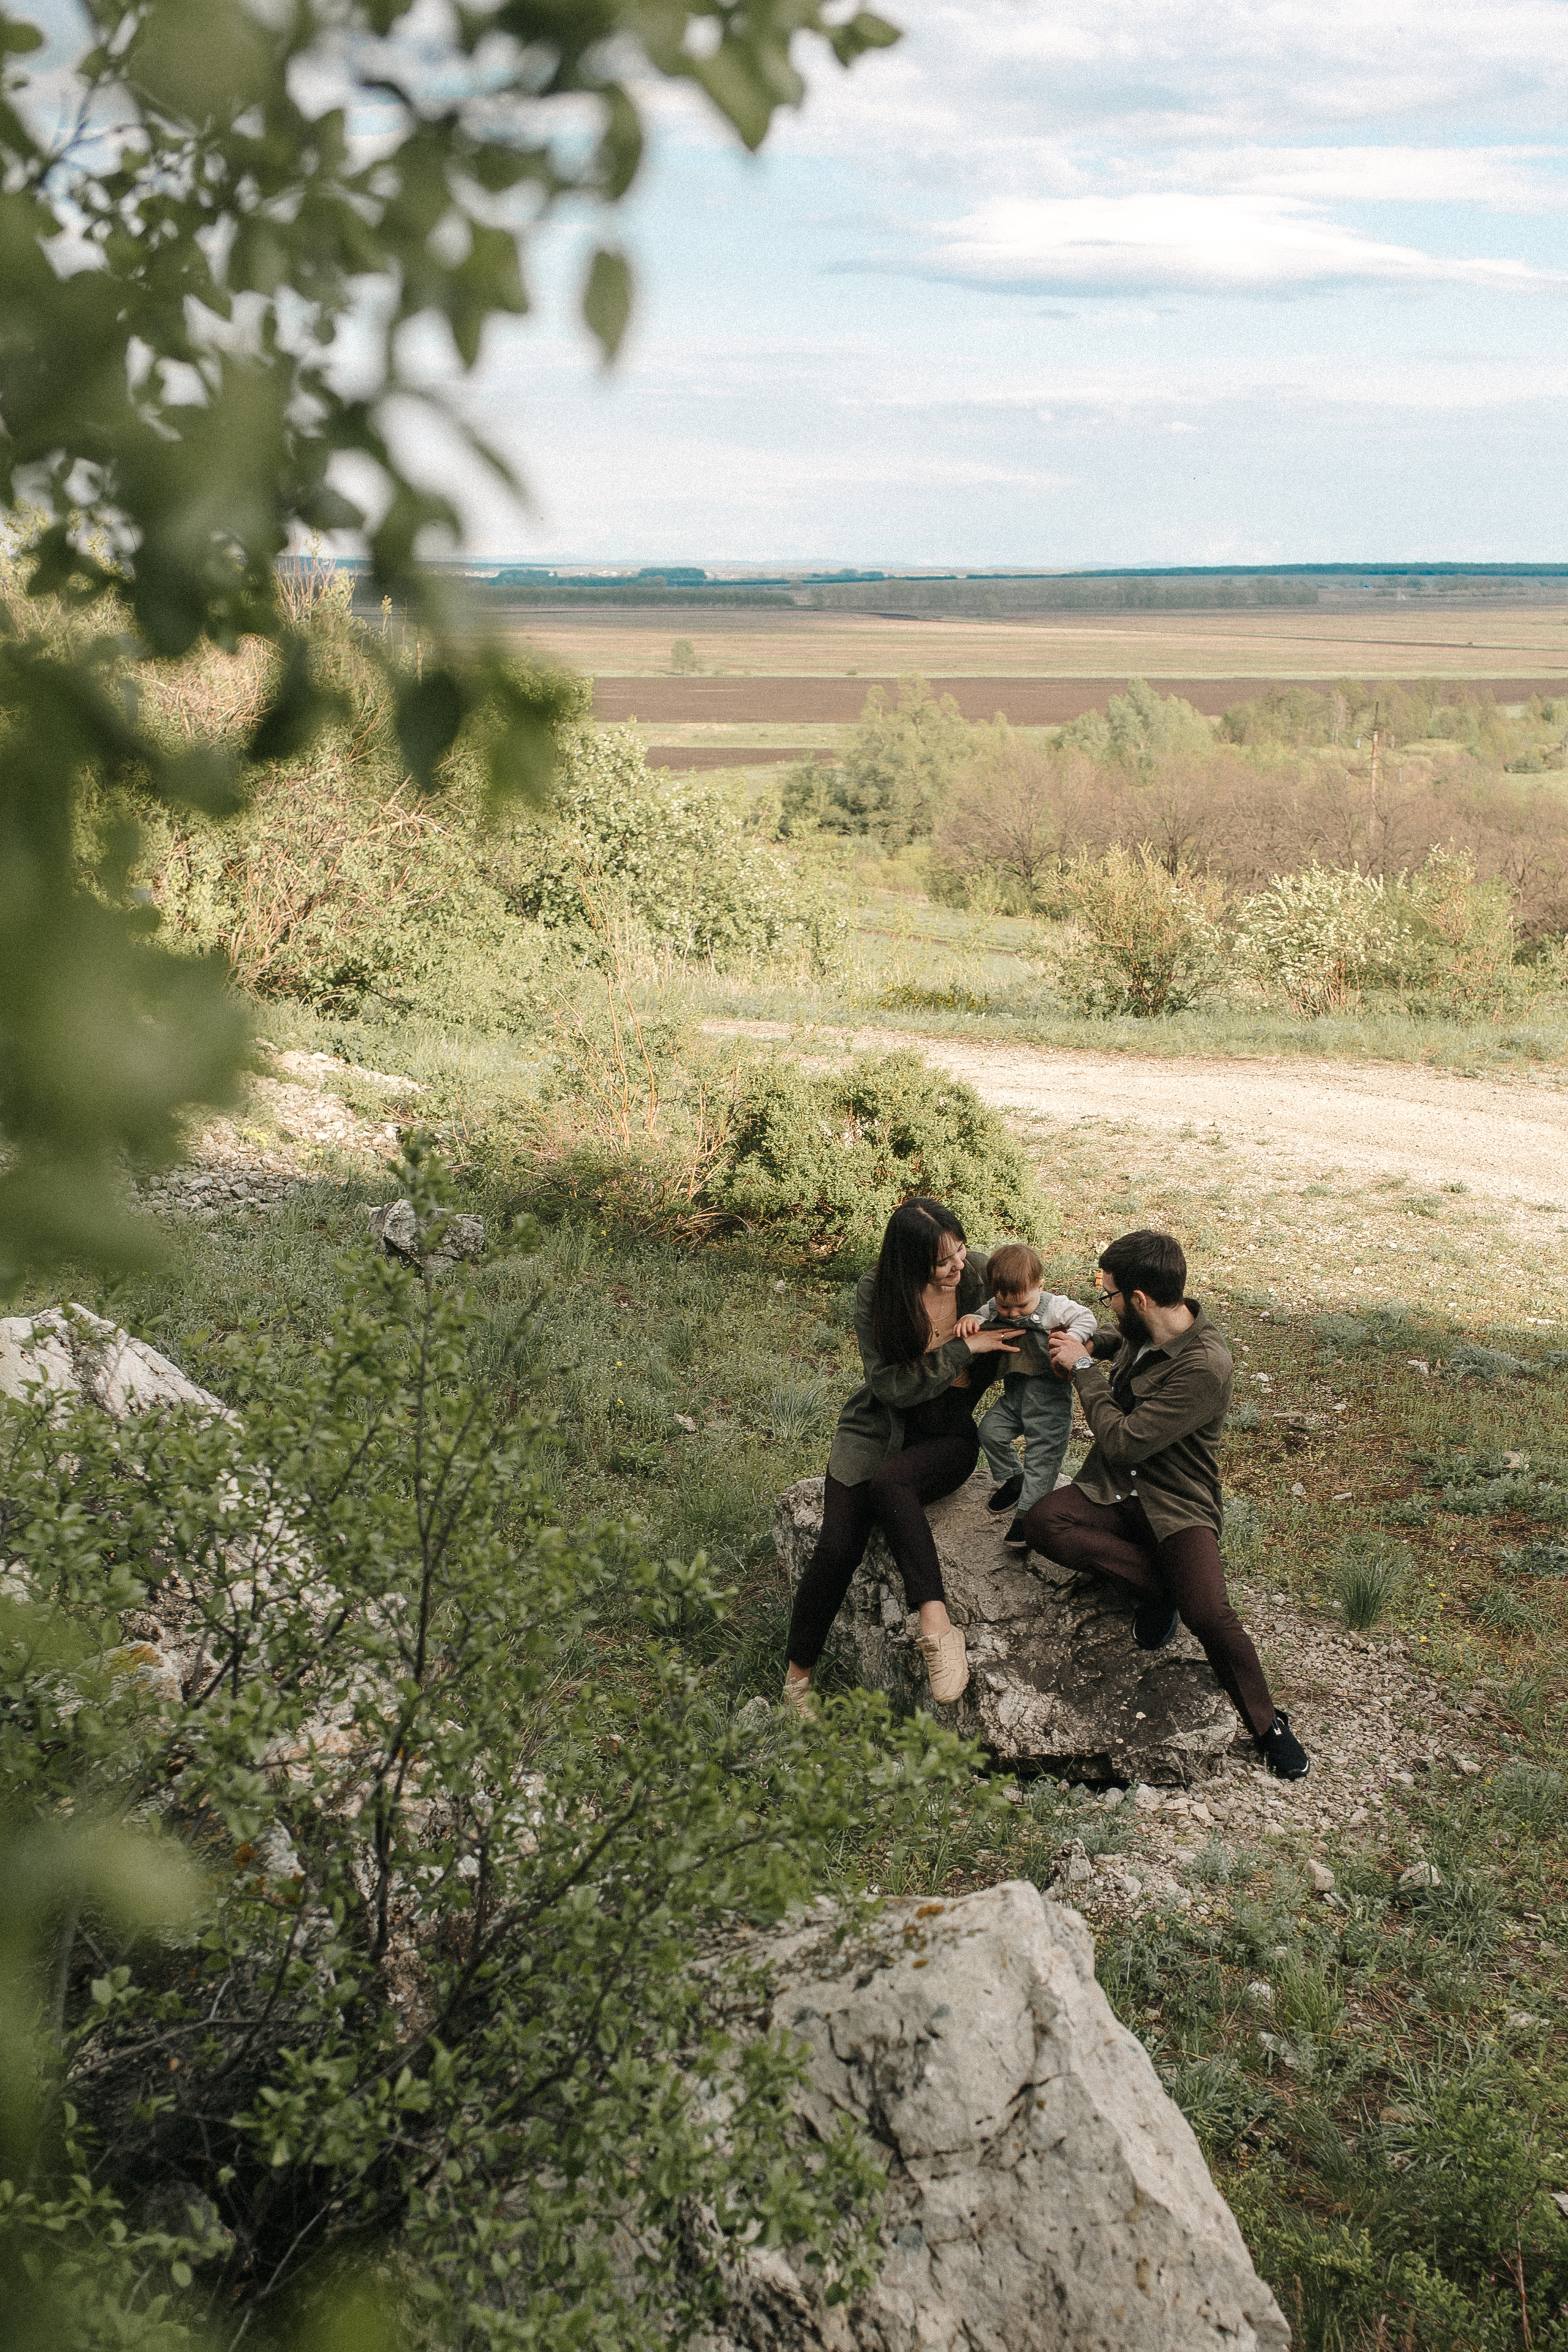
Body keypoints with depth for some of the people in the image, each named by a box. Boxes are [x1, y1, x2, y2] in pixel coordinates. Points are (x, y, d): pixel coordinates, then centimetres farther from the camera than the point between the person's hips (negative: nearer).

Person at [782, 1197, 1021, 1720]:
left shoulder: (980, 1277, -6)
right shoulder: (876, 1293, -11)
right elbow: (890, 1385, -15)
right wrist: (964, 1349, -20)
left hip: (949, 1434, 0)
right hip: (878, 1428, 1)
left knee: (888, 1482, -35)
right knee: (837, 1545, -20)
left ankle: (936, 1627, -38)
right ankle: (798, 1676, -5)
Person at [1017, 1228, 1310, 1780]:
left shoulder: (1205, 1367, -24)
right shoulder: (1143, 1333, 1)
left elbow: (1122, 1441, -24)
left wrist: (1083, 1368, -12)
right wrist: (1089, 1346, 9)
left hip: (1176, 1503, -7)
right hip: (1114, 1491, 7)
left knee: (1208, 1614, -29)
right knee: (1042, 1522, -25)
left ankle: (1268, 1725, -3)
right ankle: (1158, 1581, -11)